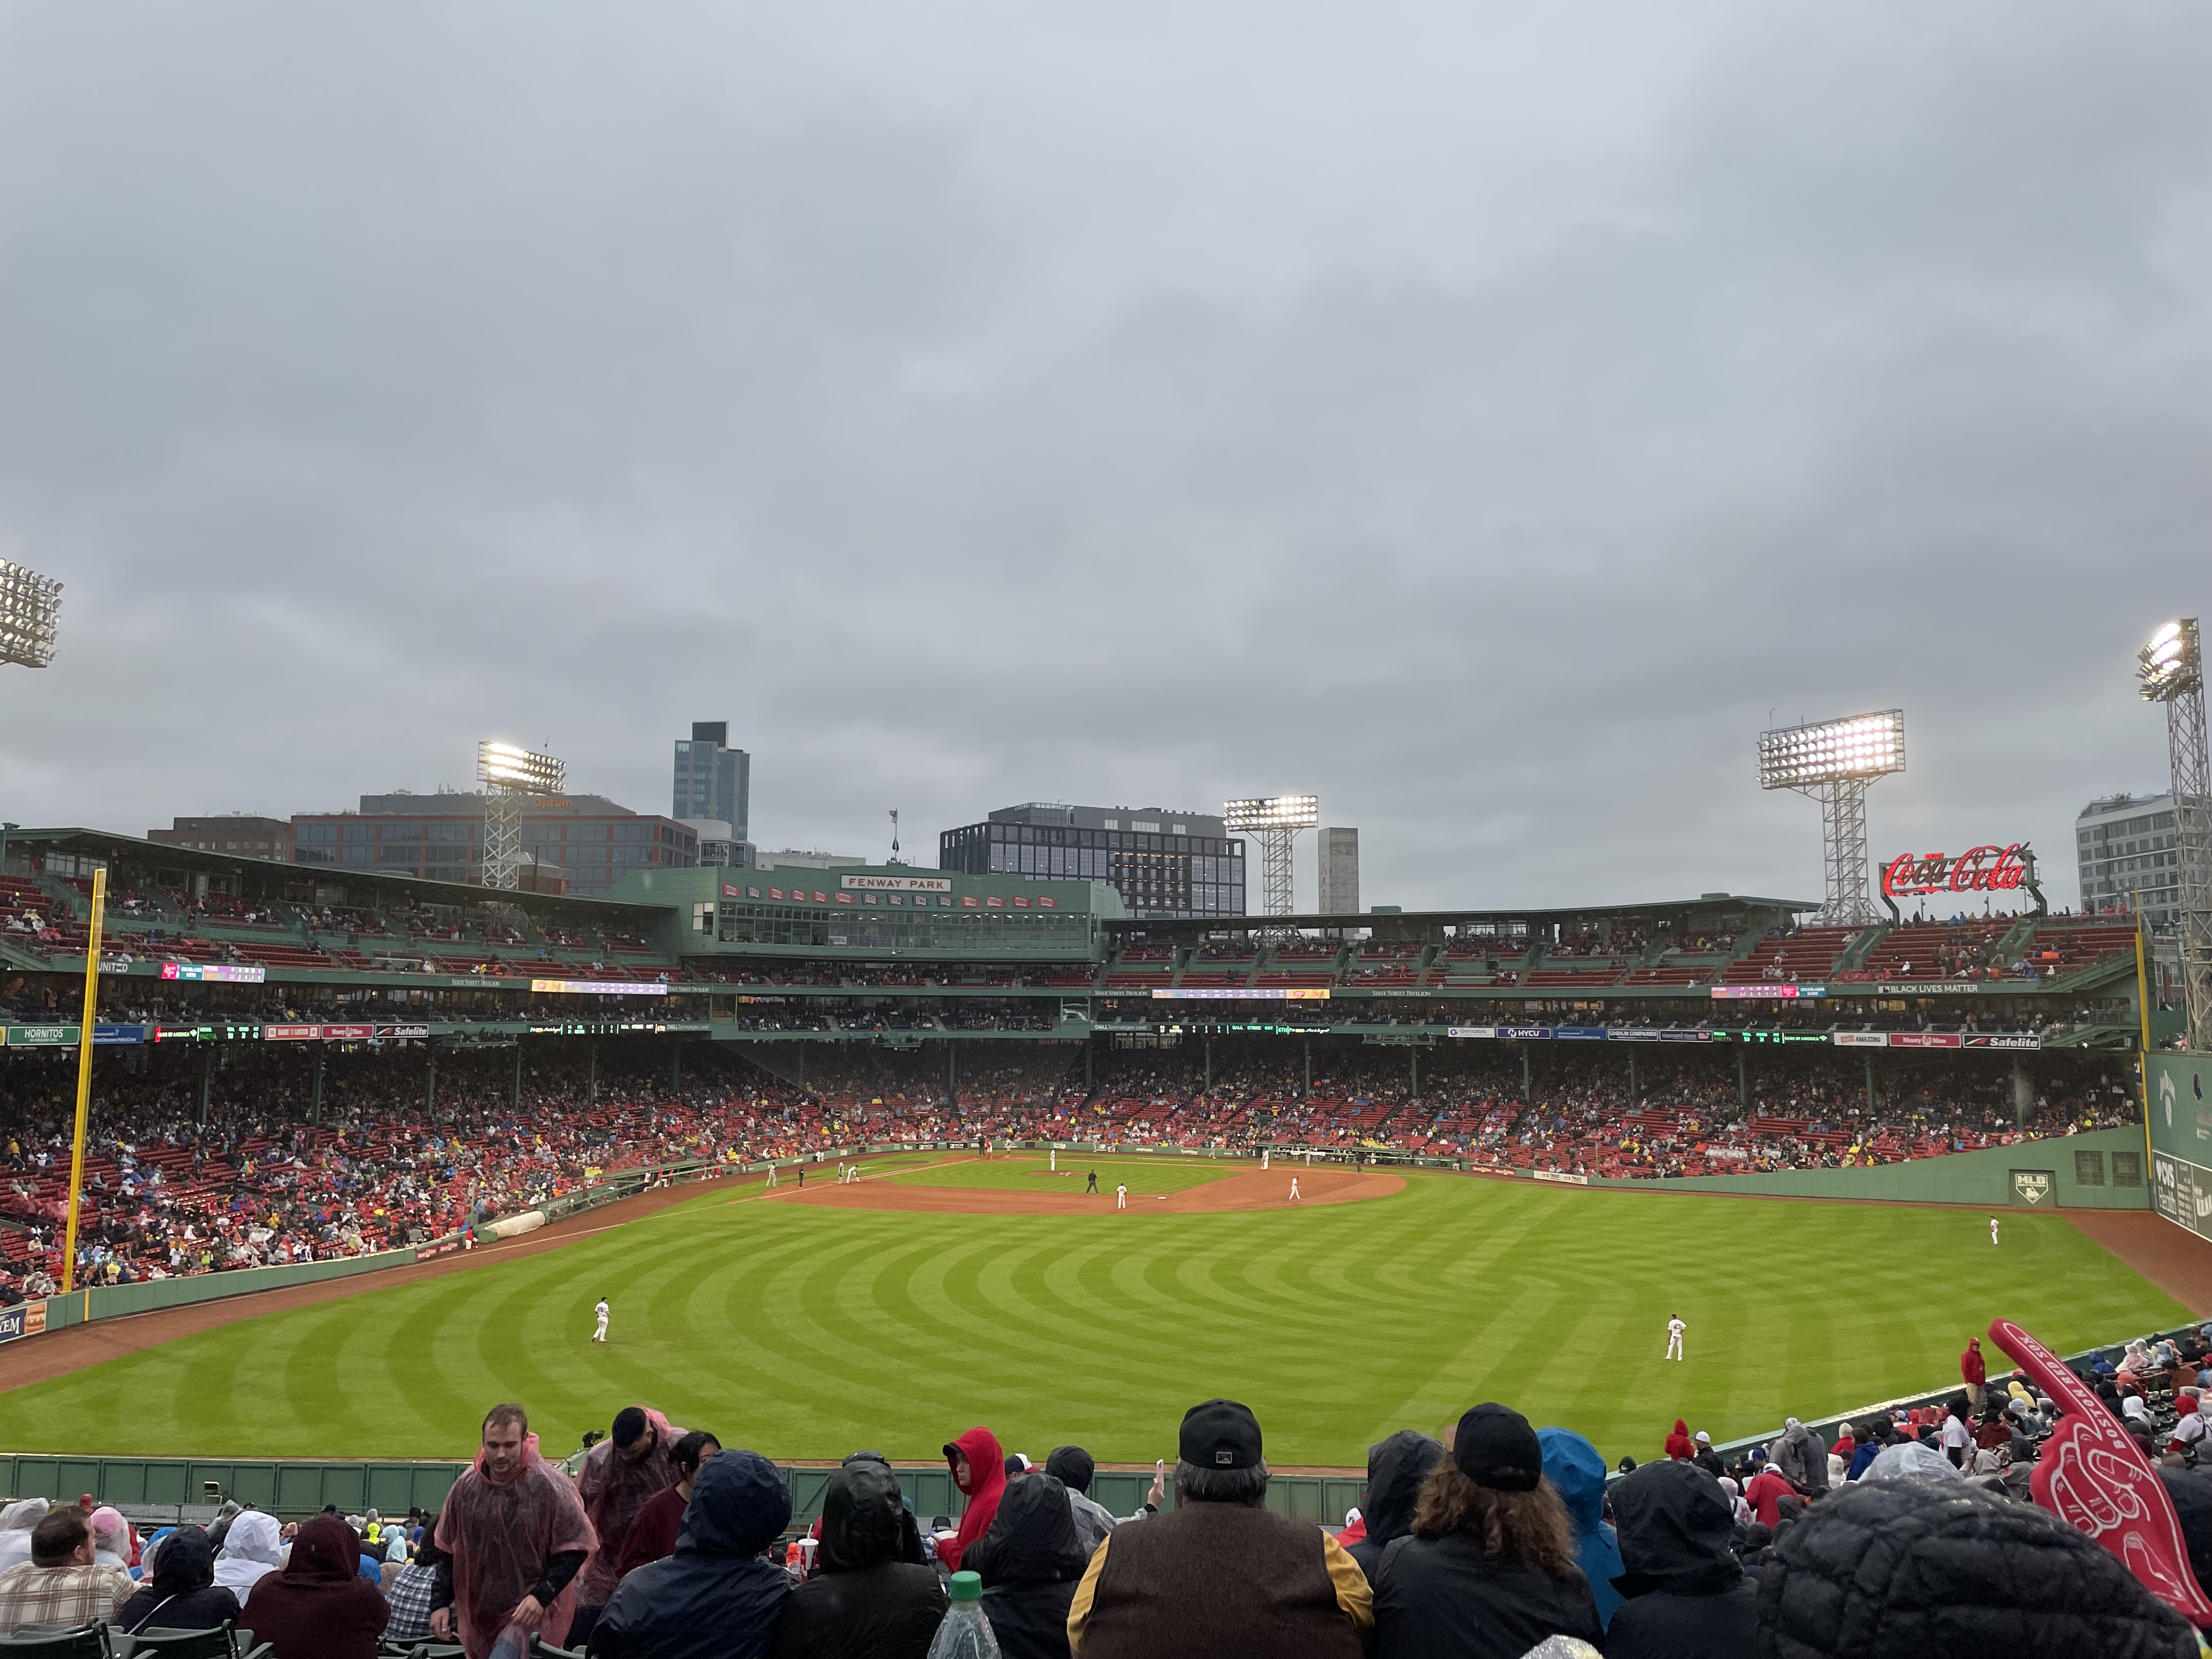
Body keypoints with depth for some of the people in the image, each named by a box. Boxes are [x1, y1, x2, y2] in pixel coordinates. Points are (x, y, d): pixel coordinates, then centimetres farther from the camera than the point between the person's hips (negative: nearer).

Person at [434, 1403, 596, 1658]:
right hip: (478, 1618, 5)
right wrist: (440, 1604, 6)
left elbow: (574, 1551, -9)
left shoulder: (550, 1485, -13)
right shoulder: (466, 1485, 0)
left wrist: (542, 1596, -18)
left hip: (533, 1619, -5)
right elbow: (448, 1552, 12)